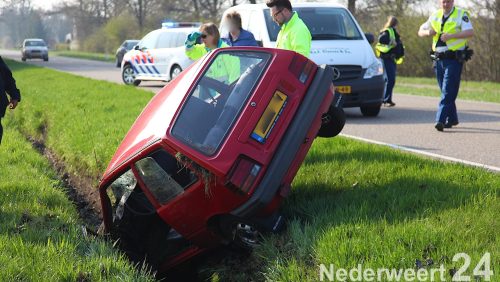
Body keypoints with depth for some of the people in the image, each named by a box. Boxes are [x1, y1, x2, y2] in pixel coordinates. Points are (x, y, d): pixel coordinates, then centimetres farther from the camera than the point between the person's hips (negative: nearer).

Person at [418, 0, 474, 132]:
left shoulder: (461, 14, -4)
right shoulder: (435, 16, 13)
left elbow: (470, 32, -17)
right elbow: (420, 31, 18)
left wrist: (450, 35, -26)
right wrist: (428, 32, -6)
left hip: (454, 60, -6)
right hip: (439, 60, 6)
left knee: (448, 92, -11)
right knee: (445, 91, 12)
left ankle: (441, 120, -17)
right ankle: (452, 119, 23)